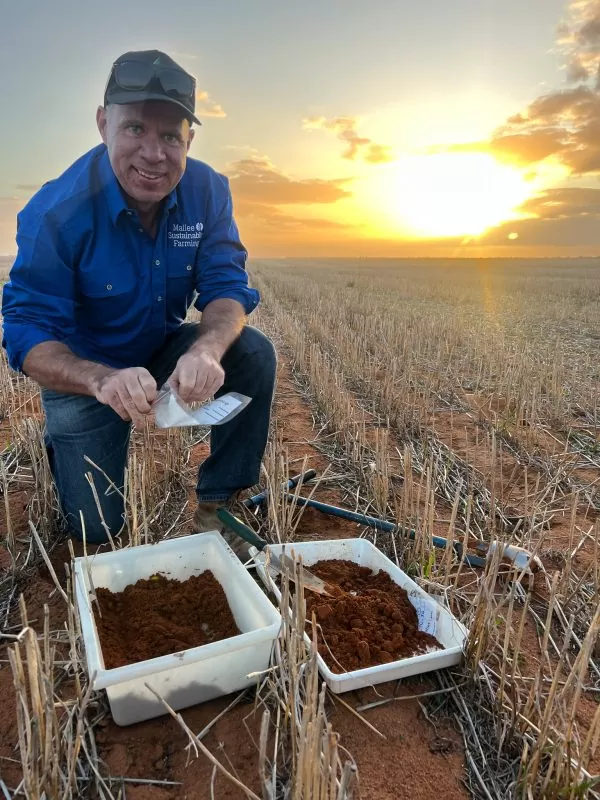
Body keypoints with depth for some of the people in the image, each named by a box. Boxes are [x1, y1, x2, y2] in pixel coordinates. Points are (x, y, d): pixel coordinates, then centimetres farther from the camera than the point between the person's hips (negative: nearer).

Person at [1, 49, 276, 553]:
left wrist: (207, 350, -42)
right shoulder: (56, 212, -24)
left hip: (166, 350, 3)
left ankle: (218, 503, -6)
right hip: (84, 371, -3)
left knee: (255, 355, -24)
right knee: (97, 527, -5)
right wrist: (102, 380, -46)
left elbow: (227, 287, -17)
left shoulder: (208, 191, -14)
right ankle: (65, 441, 29)